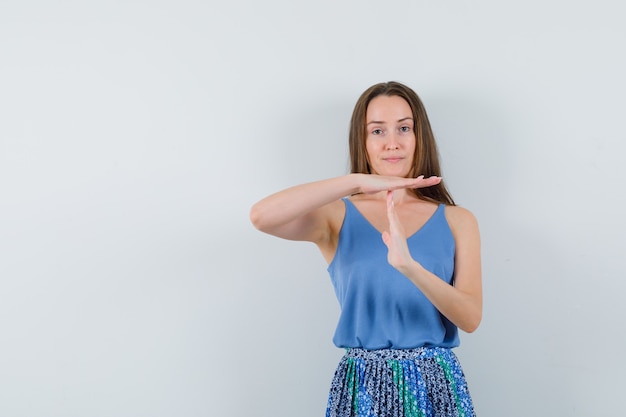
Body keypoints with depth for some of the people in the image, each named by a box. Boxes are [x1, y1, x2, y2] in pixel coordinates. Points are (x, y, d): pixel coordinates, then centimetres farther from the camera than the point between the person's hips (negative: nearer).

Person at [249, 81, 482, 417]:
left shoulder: (457, 221, 1)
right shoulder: (338, 217, -2)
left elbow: (470, 318, -11)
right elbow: (261, 216, -20)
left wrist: (409, 266, -27)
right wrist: (357, 181, -24)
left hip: (438, 385, 1)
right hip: (362, 387, 0)